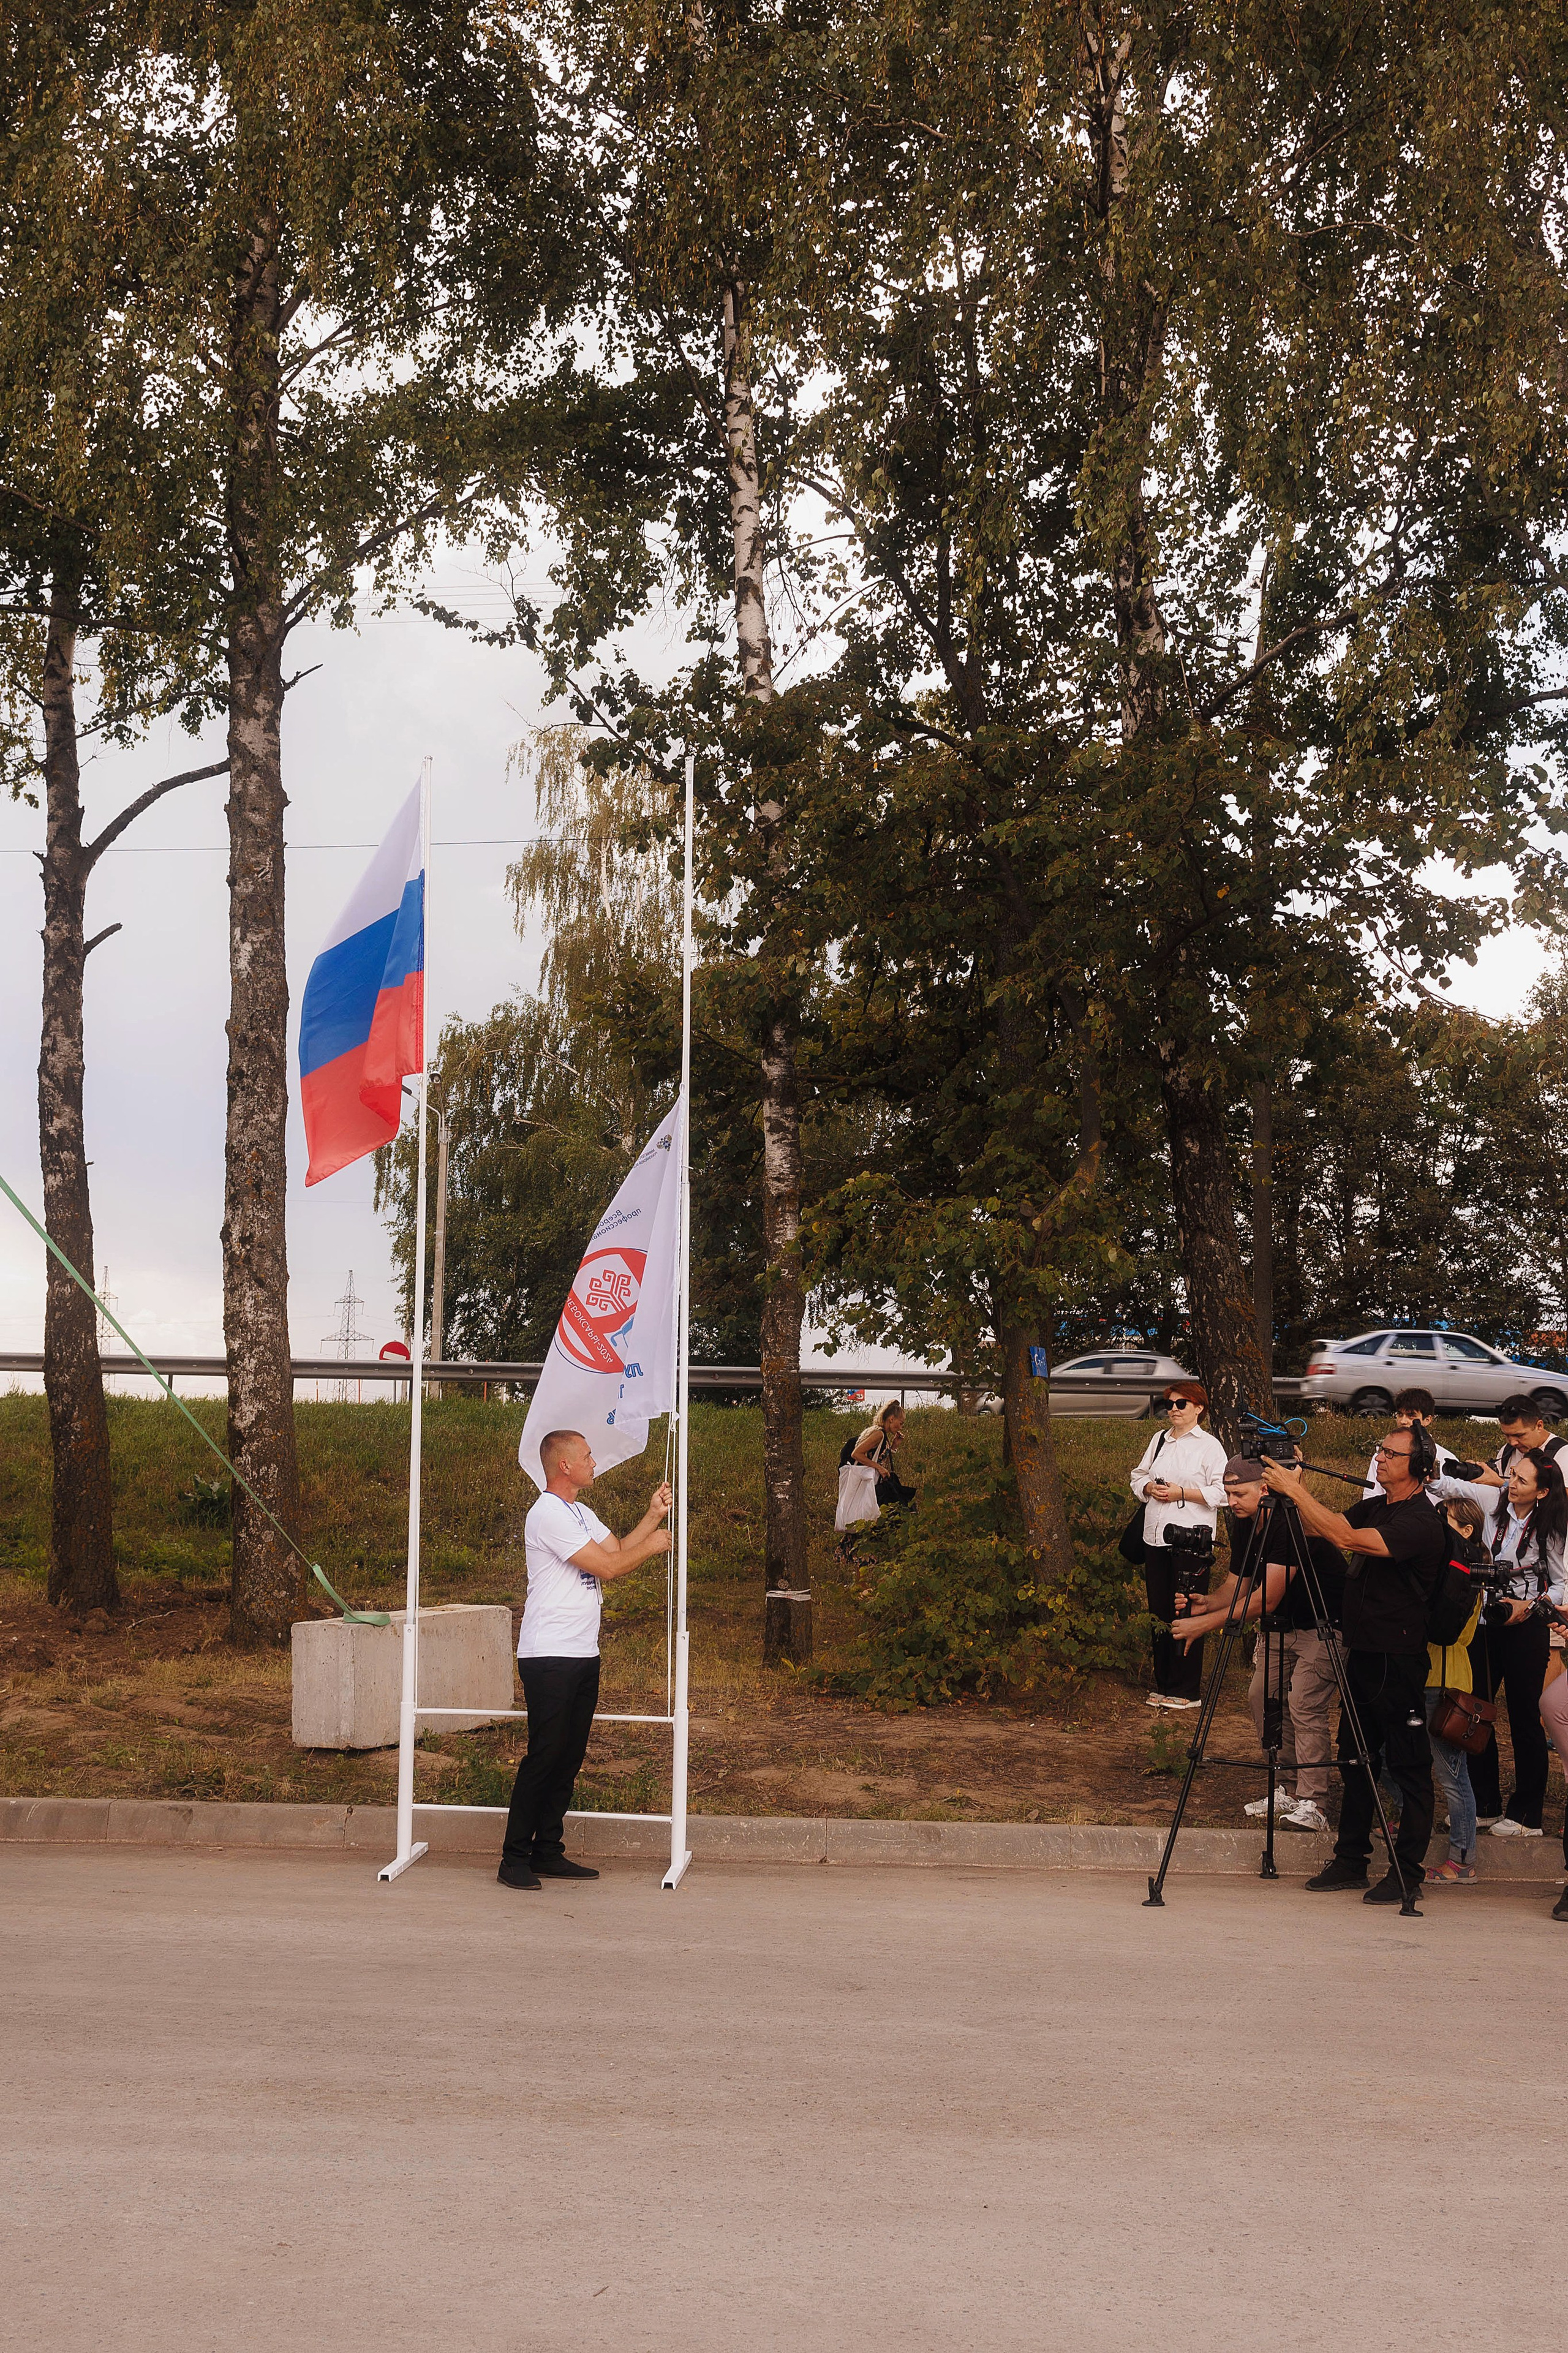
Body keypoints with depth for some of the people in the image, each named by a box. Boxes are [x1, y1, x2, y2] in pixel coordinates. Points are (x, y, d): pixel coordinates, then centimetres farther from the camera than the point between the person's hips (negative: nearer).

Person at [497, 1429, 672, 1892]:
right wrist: (653, 1545, -1)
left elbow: (617, 1551, 16)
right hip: (549, 1657, -9)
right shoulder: (549, 1514, -14)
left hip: (583, 1654, 9)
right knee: (545, 1756, -8)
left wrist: (653, 1517, 15)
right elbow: (608, 1567, -15)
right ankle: (515, 1858, -3)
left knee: (569, 1757, 9)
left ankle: (548, 1852, 15)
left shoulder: (582, 1514, 19)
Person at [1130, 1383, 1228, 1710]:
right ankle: (1163, 1685, 16)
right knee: (1159, 1611, 8)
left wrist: (1182, 1493, -15)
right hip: (1156, 1536, 6)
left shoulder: (1210, 1446, -2)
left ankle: (1186, 1691, 1)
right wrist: (1149, 1487, 0)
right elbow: (1139, 1476, 22)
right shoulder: (1159, 1440, 17)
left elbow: (1221, 1492, -8)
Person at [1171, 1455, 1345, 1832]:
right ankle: (1288, 1789, 12)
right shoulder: (1244, 1526, 1)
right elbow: (1237, 1582, 7)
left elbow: (1267, 1599, -29)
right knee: (1262, 1695, 2)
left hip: (1324, 1627, -9)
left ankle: (1311, 1805, -16)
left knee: (1305, 1705, -18)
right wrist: (1206, 1603, -15)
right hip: (1281, 1625, 9)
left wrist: (1206, 1624, -29)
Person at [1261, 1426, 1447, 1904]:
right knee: (1356, 1761, 14)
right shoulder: (1375, 1507, 12)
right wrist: (1298, 1489, -9)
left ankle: (1407, 1870, 6)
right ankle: (1350, 1860, 22)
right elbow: (1319, 1527, 8)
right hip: (1362, 1652, 9)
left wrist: (1295, 1490, -25)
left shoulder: (1421, 1521, -17)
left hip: (1399, 1659, -9)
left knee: (1410, 1769, 0)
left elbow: (1346, 1538, -27)